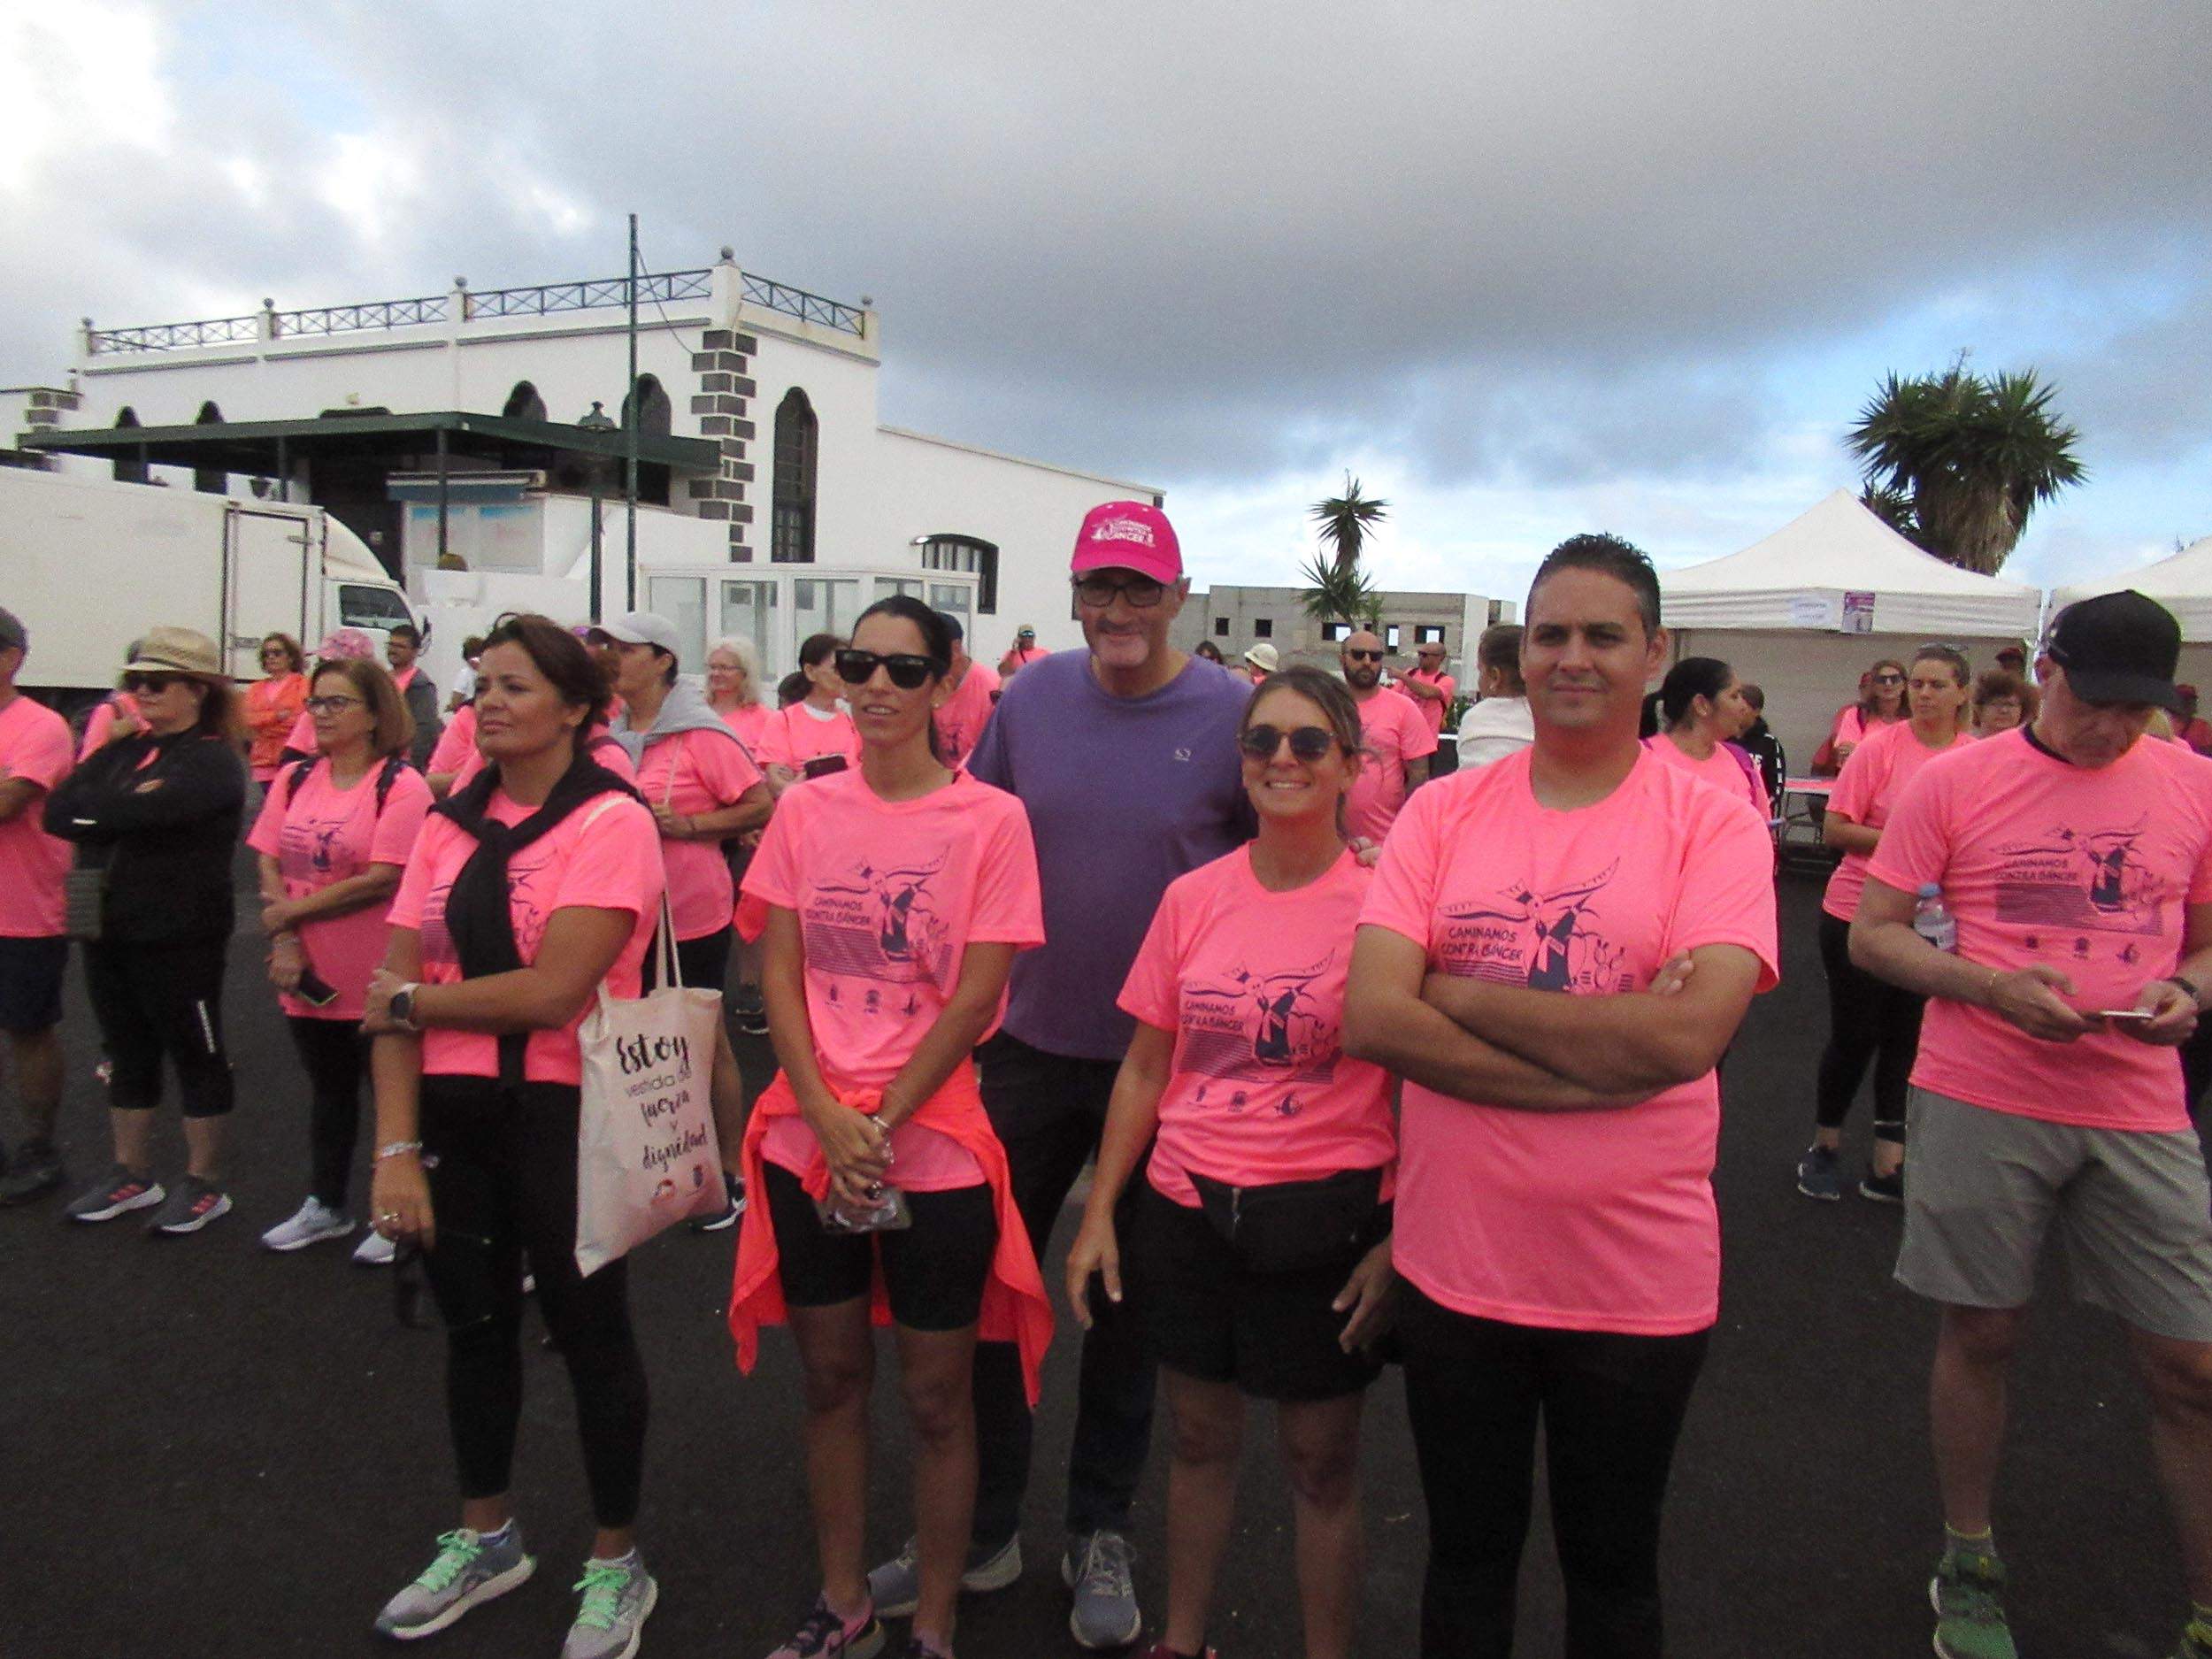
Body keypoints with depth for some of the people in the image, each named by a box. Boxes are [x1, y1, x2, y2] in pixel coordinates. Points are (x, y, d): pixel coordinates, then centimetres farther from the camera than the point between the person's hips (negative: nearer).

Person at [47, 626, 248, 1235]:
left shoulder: (213, 761, -11)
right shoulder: (127, 749, 11)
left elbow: (138, 814, -25)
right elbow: (57, 811, -1)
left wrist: (87, 810, -7)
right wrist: (118, 807, -14)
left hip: (179, 938, -7)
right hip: (109, 929, 8)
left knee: (195, 1054, 4)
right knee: (127, 1054, 16)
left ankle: (204, 1183, 16)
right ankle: (132, 1175, 30)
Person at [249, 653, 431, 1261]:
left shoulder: (401, 785, -13)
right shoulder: (294, 779, 6)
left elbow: (382, 879, -19)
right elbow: (269, 866, 4)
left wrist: (294, 910, -13)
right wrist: (284, 941, -9)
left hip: (377, 977, -6)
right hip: (309, 974, 6)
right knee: (328, 1091, 20)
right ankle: (325, 1206, 35)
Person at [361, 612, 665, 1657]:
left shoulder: (610, 821, -14)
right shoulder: (448, 824, 5)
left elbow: (551, 991, -22)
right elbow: (391, 995, 1)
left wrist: (411, 998, -8)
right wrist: (396, 1148, -7)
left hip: (565, 1112, -6)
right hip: (453, 1110, 6)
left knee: (587, 1331, 9)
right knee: (475, 1323, 20)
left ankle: (616, 1567, 30)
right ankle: (485, 1540, 42)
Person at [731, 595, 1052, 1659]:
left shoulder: (990, 818, -8)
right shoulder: (806, 811, 2)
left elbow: (979, 993, -11)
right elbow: (779, 975, 1)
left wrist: (880, 1122, -14)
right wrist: (827, 1117, -11)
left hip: (935, 1145, -3)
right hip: (810, 1139, 4)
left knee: (935, 1396, 9)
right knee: (831, 1377, 17)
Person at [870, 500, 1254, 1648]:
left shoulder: (1231, 715, -9)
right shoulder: (1029, 699, -1)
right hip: (1029, 1041, 3)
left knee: (1125, 1297, 13)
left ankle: (1100, 1533, 33)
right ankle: (980, 1524, 31)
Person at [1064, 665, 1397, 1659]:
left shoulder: (1379, 900, -10)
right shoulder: (1193, 898, 1)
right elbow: (1144, 1069, 7)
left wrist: (1397, 1241, -12)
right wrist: (1099, 1212, 4)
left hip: (1324, 1220, -3)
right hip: (1186, 1207, 4)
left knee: (1320, 1461, 11)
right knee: (1198, 1436, 19)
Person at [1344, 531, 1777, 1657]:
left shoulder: (1714, 823, -7)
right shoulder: (1443, 812, -2)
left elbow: (1688, 1031, -22)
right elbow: (1372, 1019, -13)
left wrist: (1460, 994, -16)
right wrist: (1603, 1052, -19)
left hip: (1637, 1279, -1)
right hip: (1453, 1262, 2)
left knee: (1612, 1567, 22)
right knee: (1466, 1558, 22)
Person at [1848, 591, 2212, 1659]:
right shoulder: (1957, 782, -3)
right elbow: (1872, 935, -2)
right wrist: (1989, 986, -17)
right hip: (1981, 1103, -2)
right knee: (1981, 1335, 11)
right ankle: (1967, 1565, 31)